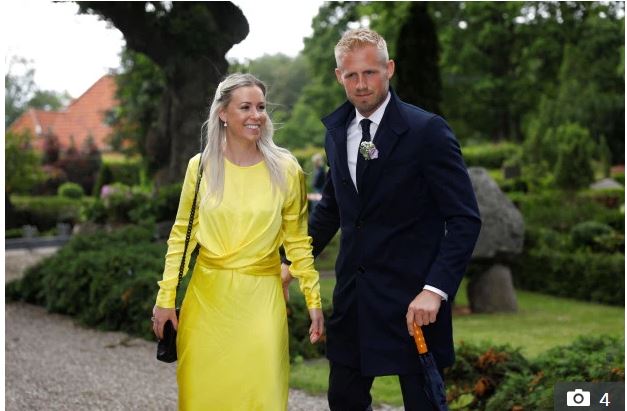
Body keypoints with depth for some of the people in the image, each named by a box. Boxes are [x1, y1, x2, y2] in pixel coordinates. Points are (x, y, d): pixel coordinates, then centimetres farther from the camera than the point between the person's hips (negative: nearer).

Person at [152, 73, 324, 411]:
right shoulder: (201, 166, 1)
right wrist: (166, 299, 2)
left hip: (260, 298, -1)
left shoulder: (285, 169, -1)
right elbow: (181, 235, 6)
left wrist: (314, 301, 2)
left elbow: (297, 241, 5)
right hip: (206, 297, 1)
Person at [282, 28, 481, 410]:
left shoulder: (427, 130, -12)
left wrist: (436, 290, -22)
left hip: (411, 297, -6)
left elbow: (465, 219, -13)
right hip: (353, 293, 6)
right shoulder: (337, 131, 8)